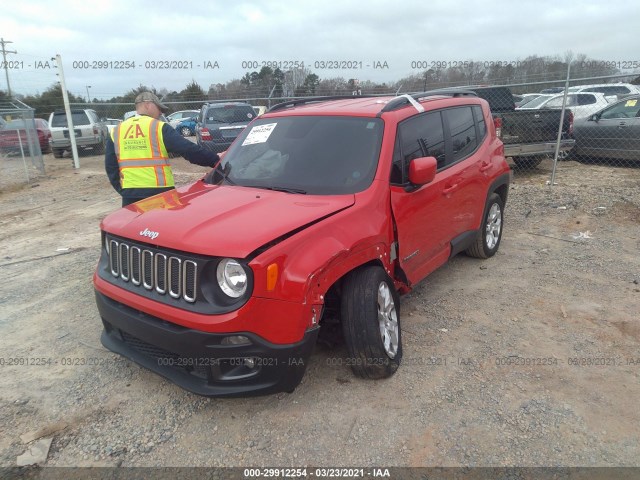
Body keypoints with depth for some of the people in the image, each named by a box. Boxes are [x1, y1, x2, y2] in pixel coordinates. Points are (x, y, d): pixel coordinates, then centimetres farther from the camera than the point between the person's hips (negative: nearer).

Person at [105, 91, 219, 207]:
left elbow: (110, 166, 9)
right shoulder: (159, 128, -5)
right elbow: (189, 149, -9)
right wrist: (216, 160, -6)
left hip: (130, 194, 4)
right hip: (159, 192, -4)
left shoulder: (116, 132, 10)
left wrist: (121, 189, 15)